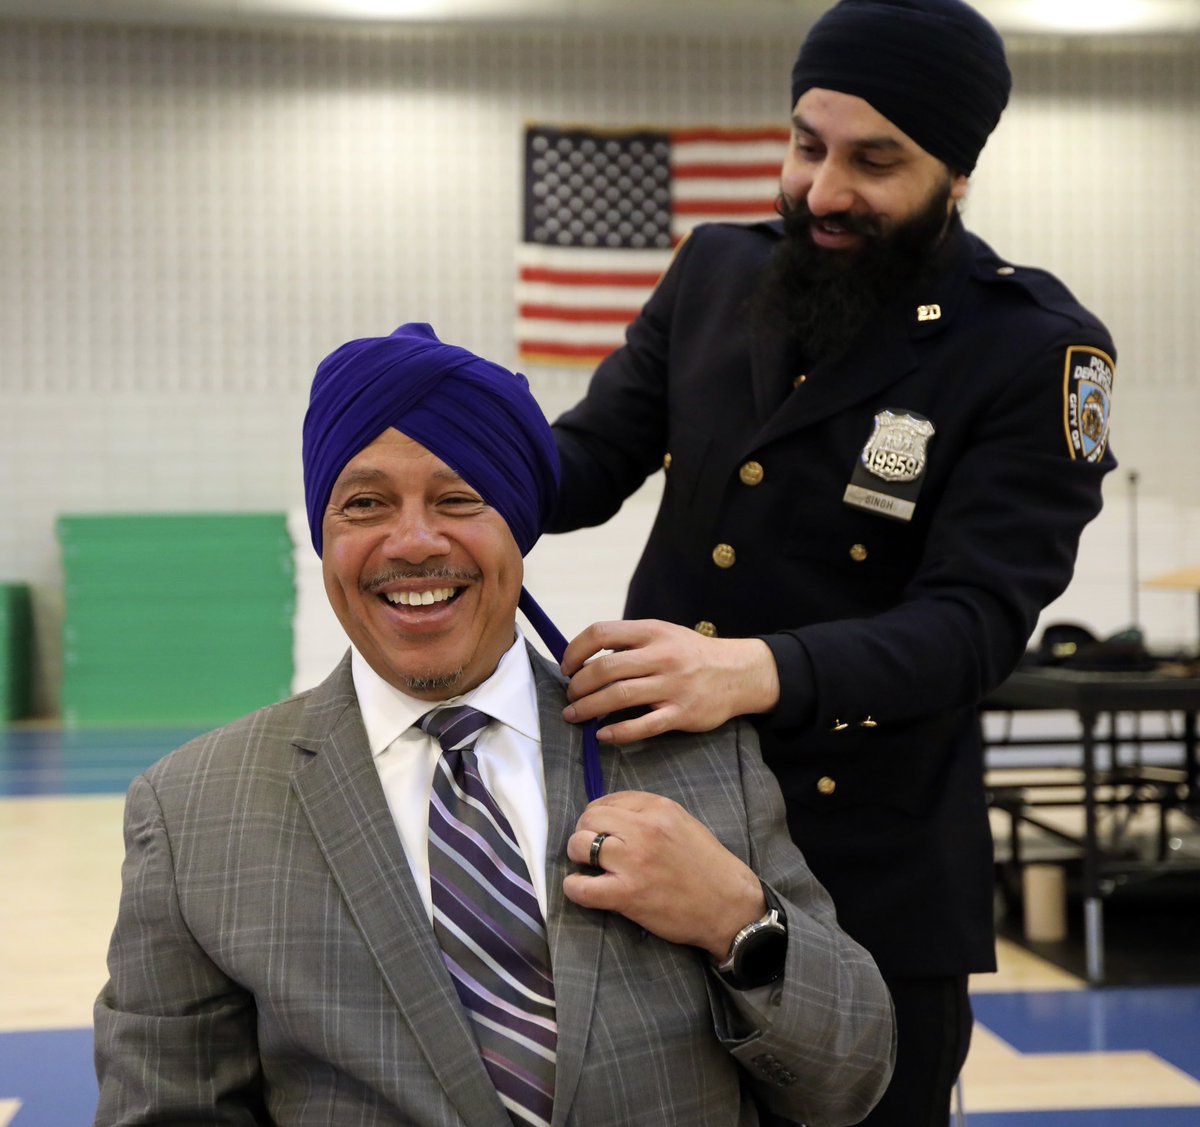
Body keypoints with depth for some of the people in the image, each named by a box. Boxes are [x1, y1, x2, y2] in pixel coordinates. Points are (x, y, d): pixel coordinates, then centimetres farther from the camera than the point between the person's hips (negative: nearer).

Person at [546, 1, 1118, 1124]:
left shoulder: (1036, 353, -11)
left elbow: (973, 621, -19)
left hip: (868, 872, -4)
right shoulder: (715, 272, 4)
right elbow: (591, 460, 8)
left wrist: (754, 673, -36)